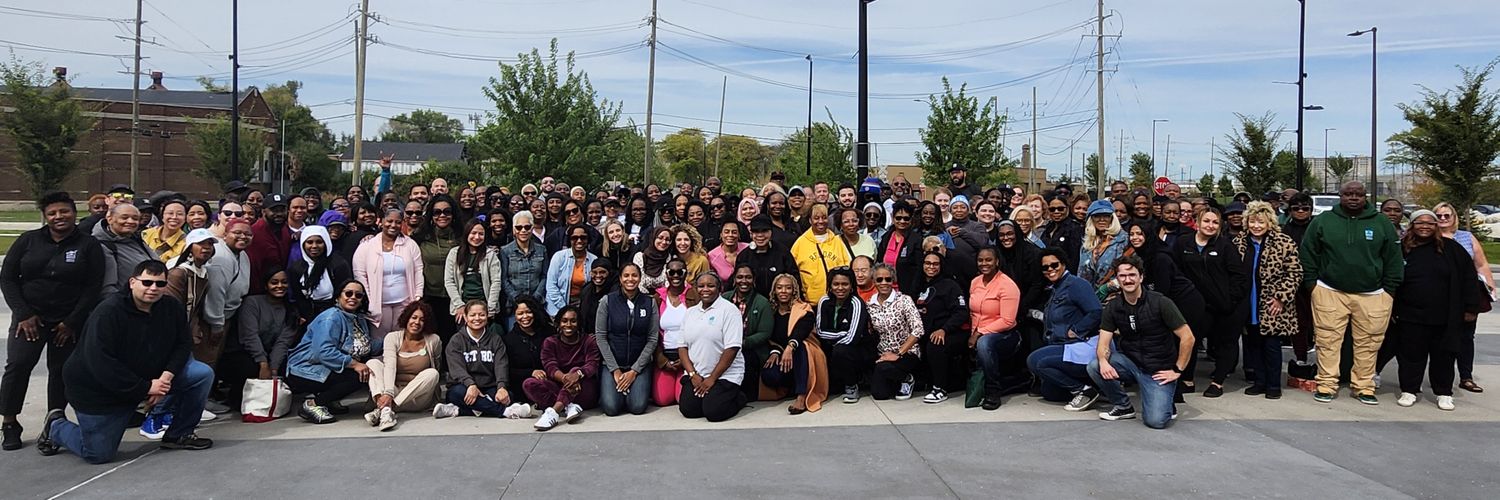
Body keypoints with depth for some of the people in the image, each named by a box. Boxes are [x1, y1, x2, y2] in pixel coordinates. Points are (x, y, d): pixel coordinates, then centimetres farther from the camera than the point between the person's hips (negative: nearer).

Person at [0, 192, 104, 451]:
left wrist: (72, 322, -9)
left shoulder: (89, 245, 0)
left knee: (61, 371, -1)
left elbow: (93, 287, -3)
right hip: (30, 317, 1)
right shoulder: (28, 240, 5)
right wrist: (23, 314, -5)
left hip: (69, 321, -1)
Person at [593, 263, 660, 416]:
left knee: (638, 407, -19)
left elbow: (652, 339, -1)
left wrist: (634, 371, -8)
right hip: (612, 363, -1)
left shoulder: (649, 303, 0)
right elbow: (600, 336, -4)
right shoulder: (607, 301, -4)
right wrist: (615, 370, -10)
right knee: (611, 407, -19)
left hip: (640, 364, 1)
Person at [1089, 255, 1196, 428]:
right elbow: (1104, 343, -4)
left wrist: (1177, 370, -10)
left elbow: (1188, 338, -12)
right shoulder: (1113, 306, 0)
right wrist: (1103, 361, -27)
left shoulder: (1160, 303, -14)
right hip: (1130, 362, 5)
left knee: (1156, 420, -24)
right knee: (1094, 367, -23)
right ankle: (1124, 406, 2)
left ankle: (1166, 404, 14)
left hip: (1158, 370, -4)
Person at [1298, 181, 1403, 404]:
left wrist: (1389, 290, 5)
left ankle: (1364, 386, 15)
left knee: (1368, 344, 4)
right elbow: (1307, 255, 7)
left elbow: (1393, 260, 10)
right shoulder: (1322, 221, 3)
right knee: (1328, 342, -2)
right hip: (1330, 292, -1)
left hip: (1372, 296, 1)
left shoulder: (1382, 223, 6)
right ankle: (1326, 385, 7)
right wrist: (1313, 284, 3)